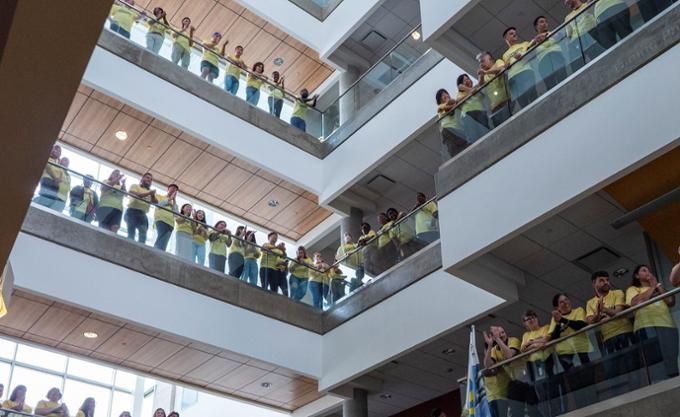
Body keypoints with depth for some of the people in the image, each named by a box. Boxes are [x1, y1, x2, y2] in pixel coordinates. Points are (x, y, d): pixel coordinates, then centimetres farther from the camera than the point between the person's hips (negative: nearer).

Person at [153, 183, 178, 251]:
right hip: (161, 220, -4)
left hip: (170, 223, 4)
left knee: (163, 244, -12)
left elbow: (176, 213, 14)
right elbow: (158, 205, 4)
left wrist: (174, 200, 17)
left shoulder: (173, 203, 34)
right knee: (161, 240, -28)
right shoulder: (159, 196, 26)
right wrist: (169, 199, 12)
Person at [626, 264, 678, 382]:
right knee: (656, 360, -17)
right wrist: (652, 287, 8)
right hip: (647, 326, -5)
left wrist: (658, 285, 12)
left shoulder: (658, 288, 32)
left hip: (668, 325, 5)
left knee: (671, 362, -4)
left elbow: (671, 302, 14)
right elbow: (636, 302, -4)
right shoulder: (633, 289, 19)